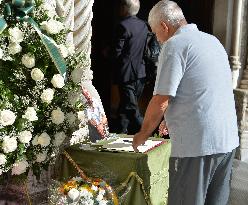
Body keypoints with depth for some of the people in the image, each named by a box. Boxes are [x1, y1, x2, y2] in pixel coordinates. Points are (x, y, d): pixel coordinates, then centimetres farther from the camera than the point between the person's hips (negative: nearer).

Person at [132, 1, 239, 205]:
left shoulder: (174, 45, -9)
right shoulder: (213, 40, 16)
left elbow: (161, 102, -13)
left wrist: (143, 134, 3)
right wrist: (172, 121, 33)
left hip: (197, 145, -8)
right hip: (228, 141, 8)